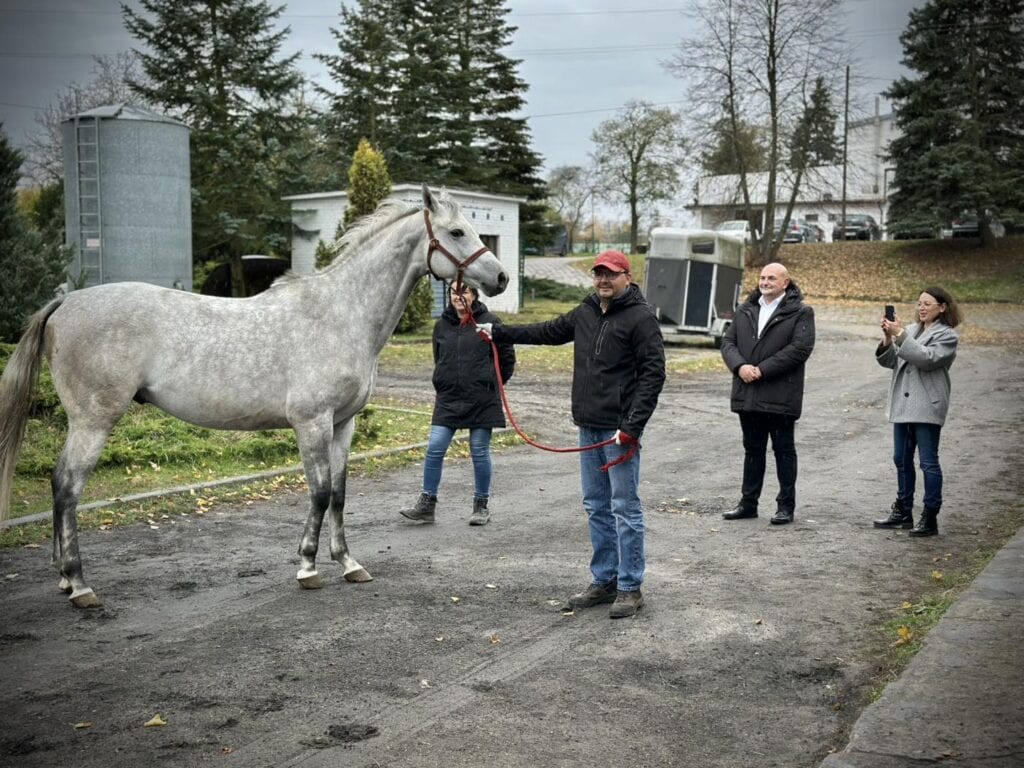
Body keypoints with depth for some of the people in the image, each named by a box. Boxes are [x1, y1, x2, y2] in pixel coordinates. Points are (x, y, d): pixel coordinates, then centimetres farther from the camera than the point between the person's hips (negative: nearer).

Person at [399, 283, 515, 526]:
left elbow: (507, 358, 2)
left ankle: (481, 506, 18)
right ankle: (426, 505, 5)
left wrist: (492, 385, 7)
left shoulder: (490, 322, -5)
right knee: (434, 449, -3)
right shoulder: (442, 324, 7)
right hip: (447, 399, 3)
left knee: (480, 453, 5)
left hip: (481, 401, -3)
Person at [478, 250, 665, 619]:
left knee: (625, 508, -2)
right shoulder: (585, 312, 12)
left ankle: (630, 588, 7)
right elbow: (549, 332, 27)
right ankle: (604, 581, 25)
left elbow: (653, 373, -15)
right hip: (588, 427, 8)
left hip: (620, 430, -8)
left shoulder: (641, 317, -10)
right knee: (596, 508, 14)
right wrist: (499, 332, 27)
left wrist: (632, 426, -20)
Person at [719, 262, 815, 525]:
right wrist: (740, 366, -12)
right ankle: (748, 503, 23)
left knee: (784, 450, 5)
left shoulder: (800, 312, -4)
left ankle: (786, 506, 13)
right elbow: (728, 341, 9)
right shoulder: (745, 310, 13)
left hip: (781, 396, -5)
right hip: (748, 394, 5)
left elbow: (800, 348, -15)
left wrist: (762, 370, -18)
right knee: (753, 450, 14)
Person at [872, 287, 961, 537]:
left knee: (928, 462, -3)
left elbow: (927, 358, -20)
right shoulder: (911, 330, 14)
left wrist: (900, 336, -21)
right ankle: (903, 511, 24)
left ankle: (930, 518, 2)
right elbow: (889, 362, 9)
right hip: (902, 404, 7)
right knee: (902, 460, 13)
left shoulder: (947, 335, -3)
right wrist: (888, 340, -8)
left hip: (926, 407, -7)